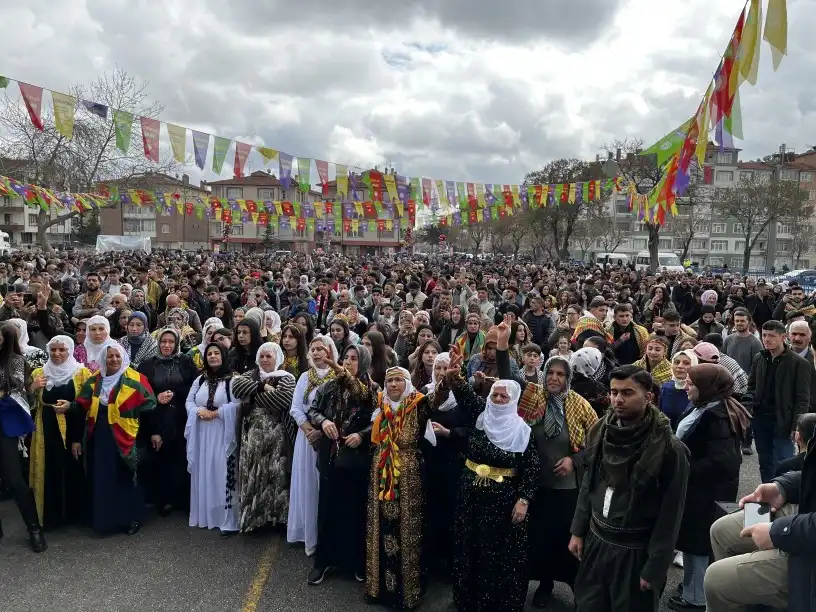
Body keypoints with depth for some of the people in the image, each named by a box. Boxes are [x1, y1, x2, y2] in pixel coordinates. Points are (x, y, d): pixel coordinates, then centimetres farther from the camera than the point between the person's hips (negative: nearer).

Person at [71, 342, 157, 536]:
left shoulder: (135, 381, -7)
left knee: (126, 478, 3)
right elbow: (81, 411, 8)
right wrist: (76, 438, 6)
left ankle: (132, 518, 15)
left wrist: (153, 433, -4)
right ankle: (103, 518, 22)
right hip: (98, 439, 4)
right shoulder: (93, 381, 6)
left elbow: (147, 408, -4)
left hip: (125, 439, -4)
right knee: (101, 480, 9)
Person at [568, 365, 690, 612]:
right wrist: (578, 531, 7)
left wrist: (655, 568, -14)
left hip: (636, 551, -5)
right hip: (595, 541, 5)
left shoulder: (669, 448, -18)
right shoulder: (600, 432, -1)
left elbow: (670, 515, -15)